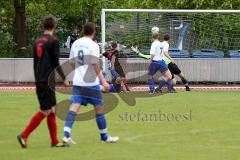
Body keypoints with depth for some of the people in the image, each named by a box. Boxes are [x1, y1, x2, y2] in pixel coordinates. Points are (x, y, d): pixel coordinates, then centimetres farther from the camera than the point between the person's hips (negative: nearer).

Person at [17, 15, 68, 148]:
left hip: (40, 81, 8)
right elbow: (55, 63, -11)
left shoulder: (37, 41, 13)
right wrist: (64, 78, -2)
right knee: (45, 111, -5)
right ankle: (24, 136, -9)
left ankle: (54, 141, 9)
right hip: (48, 81, -8)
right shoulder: (53, 41, -9)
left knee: (52, 110, 10)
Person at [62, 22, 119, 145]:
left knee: (74, 107, -3)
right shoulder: (93, 45, -9)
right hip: (91, 83, -5)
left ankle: (66, 135, -19)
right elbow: (96, 65, -15)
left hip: (77, 82, 5)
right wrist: (103, 81, -14)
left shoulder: (75, 44, 9)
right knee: (99, 108, 8)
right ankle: (104, 137, 18)